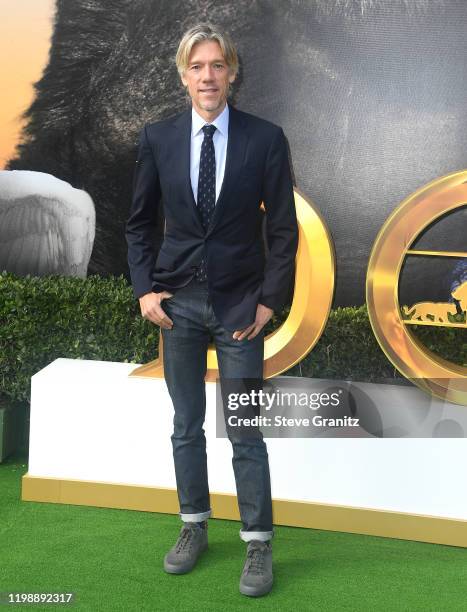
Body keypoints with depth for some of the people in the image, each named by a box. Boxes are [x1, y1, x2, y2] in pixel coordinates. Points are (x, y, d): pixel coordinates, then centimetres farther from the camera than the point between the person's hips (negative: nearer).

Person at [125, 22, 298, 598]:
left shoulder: (265, 138, -5)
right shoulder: (158, 138, 0)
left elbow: (283, 228, -2)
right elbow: (139, 222, 9)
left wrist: (270, 299, -6)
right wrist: (145, 288, -1)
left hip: (241, 306, -2)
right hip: (177, 302, 2)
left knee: (246, 432, 2)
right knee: (186, 426, 13)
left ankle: (258, 545, 16)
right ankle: (194, 526, 30)